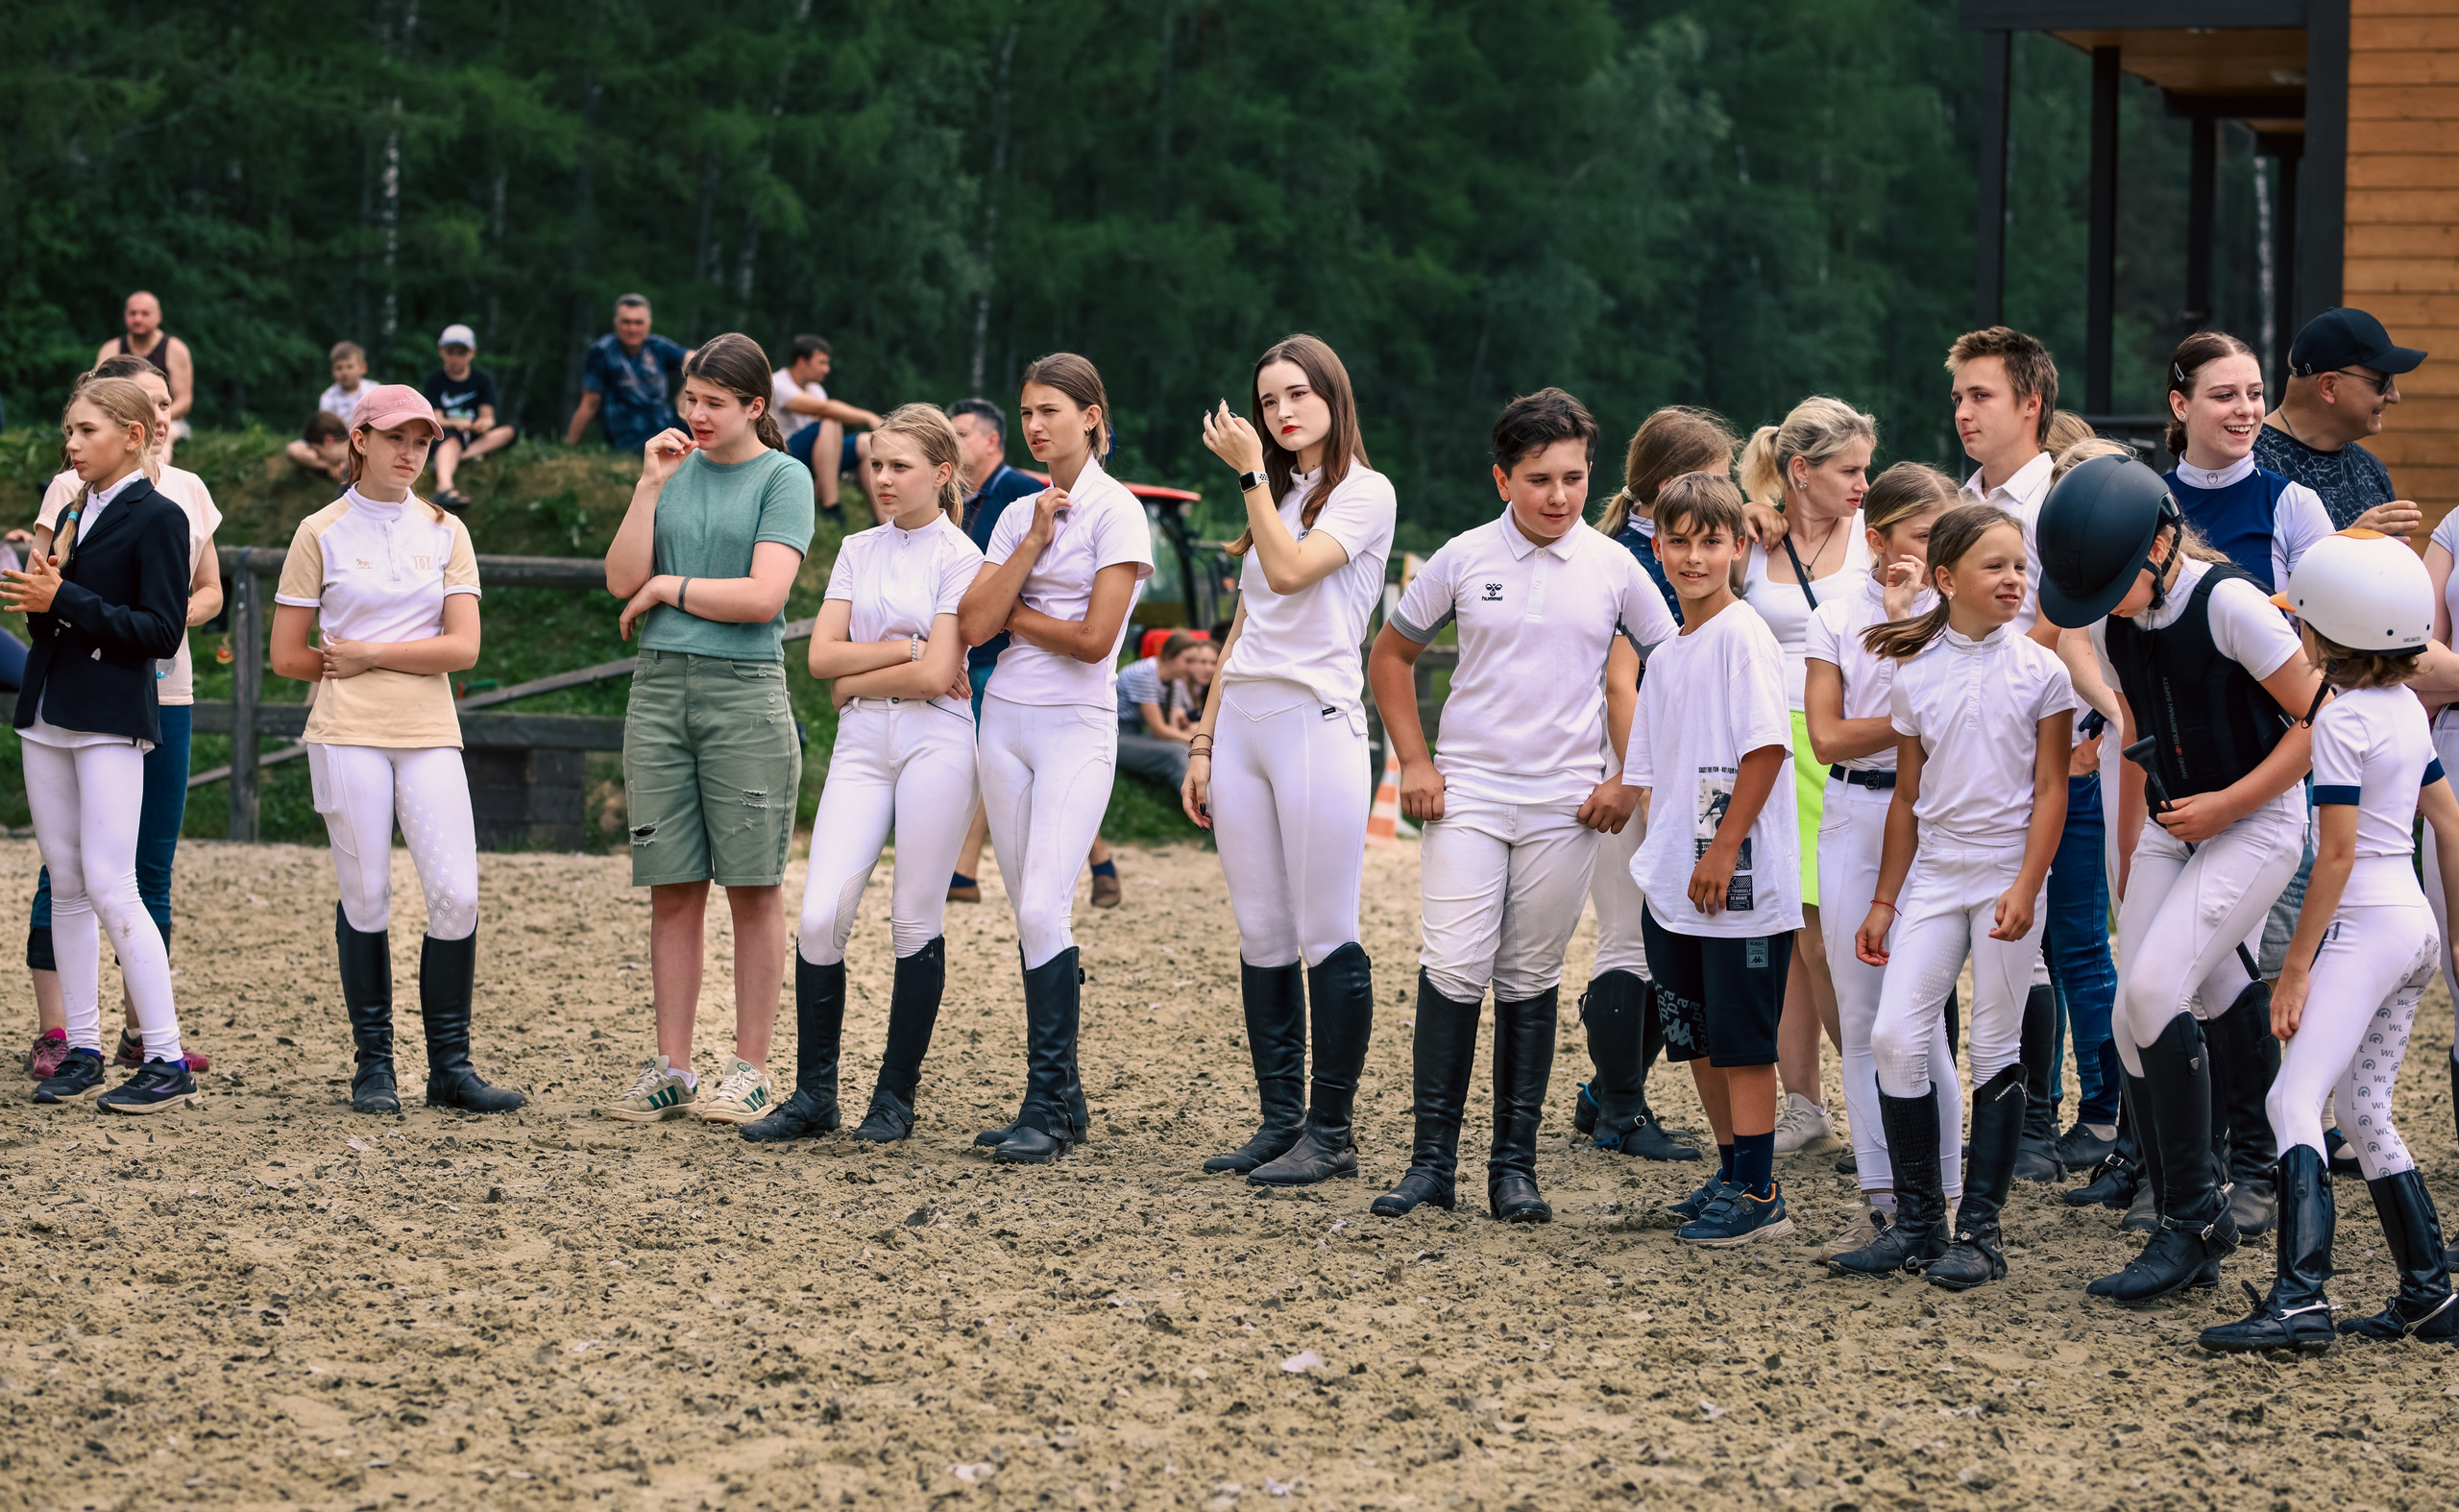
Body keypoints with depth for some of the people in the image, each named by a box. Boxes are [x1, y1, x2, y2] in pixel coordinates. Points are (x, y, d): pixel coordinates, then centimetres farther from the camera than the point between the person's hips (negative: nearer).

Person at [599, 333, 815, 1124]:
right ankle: (671, 1068, 9)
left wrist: (667, 589, -2)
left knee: (753, 886, 0)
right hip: (660, 685, 4)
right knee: (672, 887, 5)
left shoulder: (783, 478, 0)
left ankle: (750, 1070, 5)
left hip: (744, 689, -4)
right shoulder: (675, 468, 13)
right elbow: (622, 579, 4)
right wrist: (651, 486, -3)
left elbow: (764, 596, -11)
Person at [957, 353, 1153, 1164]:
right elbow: (974, 624, 0)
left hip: (1076, 727, -7)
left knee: (1043, 910, -16)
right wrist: (1034, 541, -5)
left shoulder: (1114, 512, -6)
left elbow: (1094, 638, -14)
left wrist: (1012, 613, -1)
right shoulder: (1020, 514, 12)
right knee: (1030, 916, 7)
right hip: (1006, 721, 7)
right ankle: (1062, 1097, 12)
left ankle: (1046, 1107, -14)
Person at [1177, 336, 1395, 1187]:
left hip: (1315, 723, -7)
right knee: (1261, 937, 7)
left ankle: (1331, 1132, -2)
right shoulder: (1275, 499, 20)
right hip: (1241, 723, 7)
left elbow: (1290, 571, -17)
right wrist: (1203, 740, 15)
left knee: (1325, 938, -6)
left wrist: (1251, 474, -9)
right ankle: (1280, 1120, 11)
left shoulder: (1365, 493, -1)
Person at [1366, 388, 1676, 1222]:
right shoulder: (1464, 559, 1)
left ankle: (1514, 1164, 11)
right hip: (1468, 792, 0)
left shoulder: (1613, 568, 2)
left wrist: (1631, 779, 3)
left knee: (1531, 980, 5)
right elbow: (1391, 656, 13)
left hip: (1566, 805, 1)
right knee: (1453, 968, -9)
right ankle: (1432, 1157, -3)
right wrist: (1413, 762, 4)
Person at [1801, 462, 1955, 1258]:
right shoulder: (1836, 617, 6)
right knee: (1860, 1015, 4)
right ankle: (1882, 1199, 9)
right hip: (1851, 816, 3)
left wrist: (1904, 621, -11)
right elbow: (1827, 737, -1)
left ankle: (1935, 1199, 0)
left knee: (1918, 1014, -7)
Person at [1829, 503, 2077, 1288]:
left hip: (2006, 876, -3)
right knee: (1895, 1036, -6)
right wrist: (1883, 902, 10)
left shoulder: (2040, 671, -3)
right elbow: (1908, 797, 11)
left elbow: (2050, 793, -4)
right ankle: (1916, 1222, 5)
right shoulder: (1916, 675, 5)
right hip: (1933, 874, 3)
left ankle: (1980, 1230, 6)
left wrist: (2024, 889, -14)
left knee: (1995, 1049, 1)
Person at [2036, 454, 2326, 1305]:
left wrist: (2226, 805, -16)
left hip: (2258, 821, -7)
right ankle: (2184, 1243, 9)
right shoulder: (2111, 625, 2)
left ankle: (2196, 1216, -11)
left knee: (2154, 990, -22)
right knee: (2134, 1021, -1)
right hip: (2173, 824, 7)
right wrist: (2130, 869, 16)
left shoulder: (2229, 604, -20)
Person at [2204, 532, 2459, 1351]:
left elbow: (2338, 853, -17)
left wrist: (2296, 965, -15)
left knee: (2295, 1099, -17)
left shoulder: (2341, 719, -14)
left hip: (2366, 922, -9)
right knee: (2366, 1112, 17)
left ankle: (2298, 1297, -29)